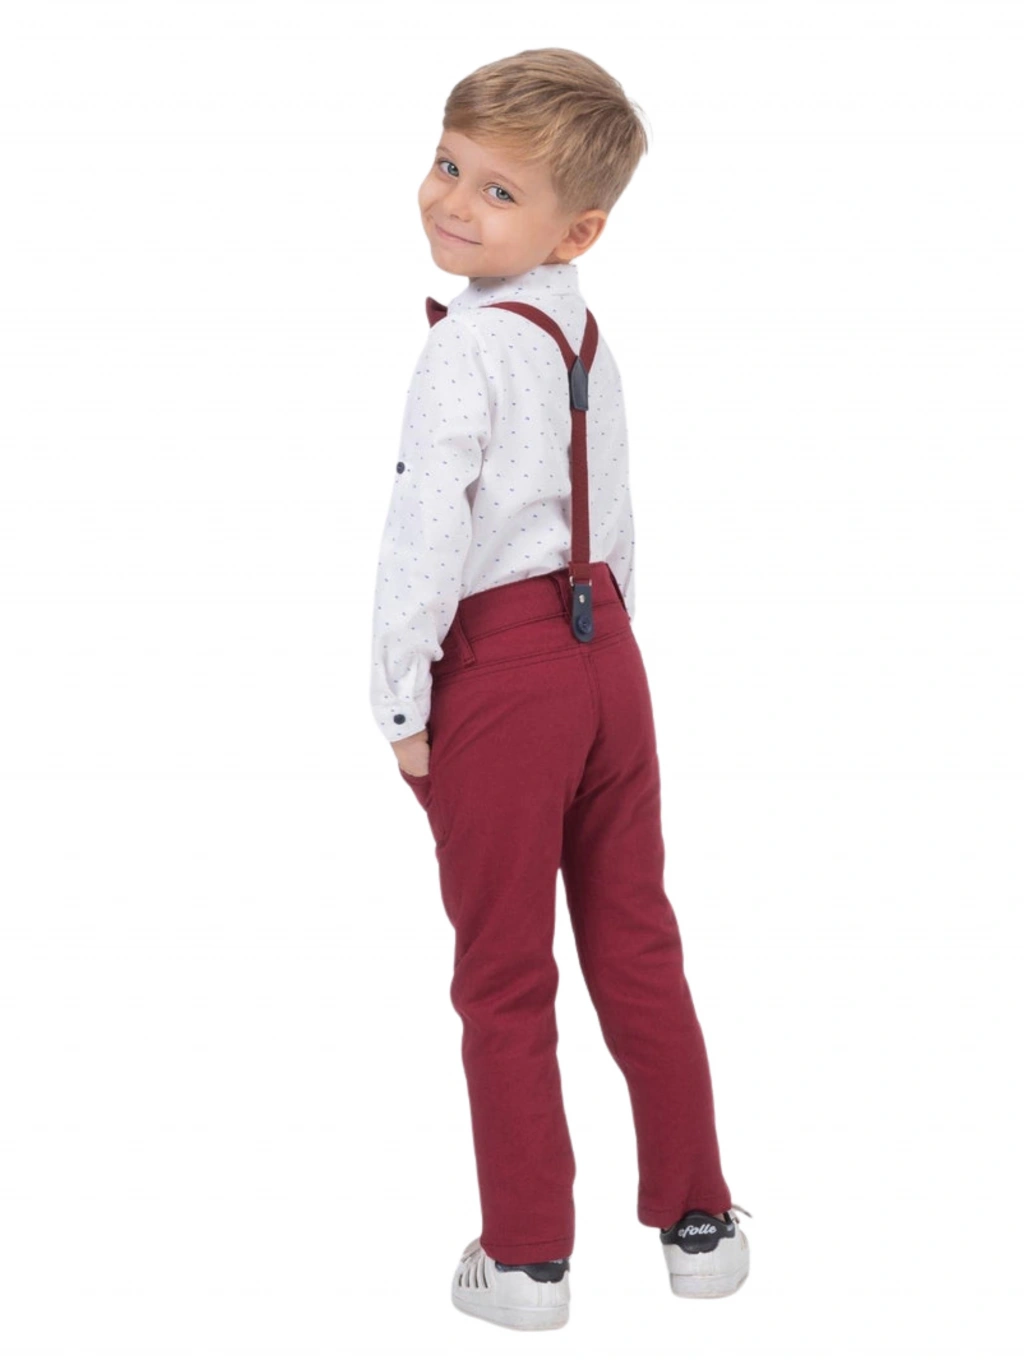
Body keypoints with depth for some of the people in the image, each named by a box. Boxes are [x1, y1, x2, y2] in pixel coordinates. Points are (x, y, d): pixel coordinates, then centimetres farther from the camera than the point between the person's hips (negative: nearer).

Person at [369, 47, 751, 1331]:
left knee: (504, 977, 6)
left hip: (501, 672, -7)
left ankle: (527, 1257, 17)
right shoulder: (588, 336, 8)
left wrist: (402, 701, -11)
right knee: (636, 947, 15)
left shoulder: (466, 347, -16)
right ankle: (698, 1222, 25)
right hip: (604, 648, 7)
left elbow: (427, 536, -19)